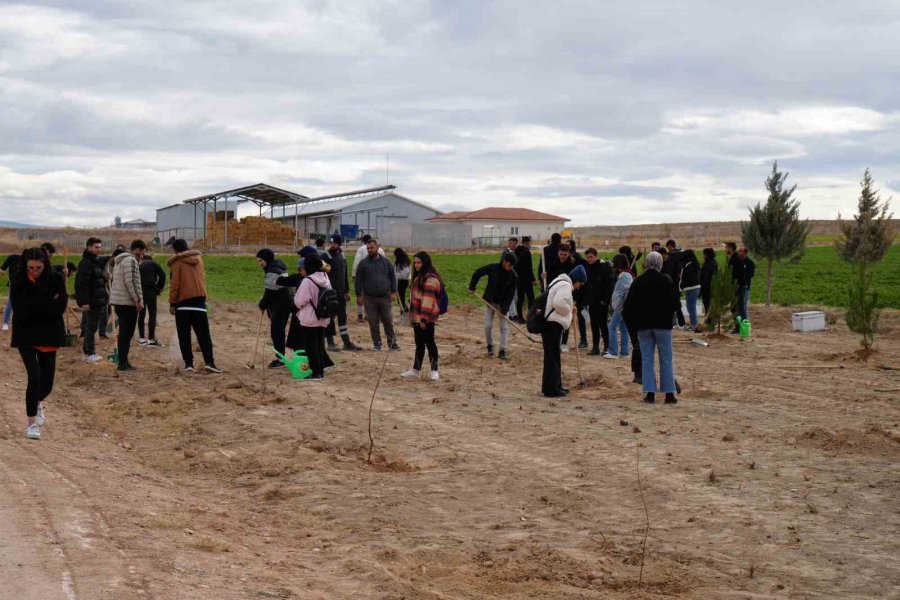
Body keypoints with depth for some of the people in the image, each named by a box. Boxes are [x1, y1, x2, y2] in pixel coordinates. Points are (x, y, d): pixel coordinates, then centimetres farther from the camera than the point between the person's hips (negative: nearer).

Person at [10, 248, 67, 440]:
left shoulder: (55, 279, -8)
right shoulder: (18, 280, -10)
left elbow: (60, 307, -15)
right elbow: (20, 309, -19)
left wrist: (34, 305, -18)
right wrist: (48, 303, -19)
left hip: (49, 335, 2)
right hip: (26, 335, -2)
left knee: (47, 381, 6)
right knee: (35, 376, -12)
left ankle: (38, 402, 42)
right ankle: (32, 423, 0)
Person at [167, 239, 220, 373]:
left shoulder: (177, 262, -3)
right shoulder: (198, 259, 12)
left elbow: (174, 284, -6)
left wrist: (172, 303, -3)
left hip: (183, 301, -4)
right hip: (199, 299, 4)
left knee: (184, 335, 3)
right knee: (203, 334, 2)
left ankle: (188, 363, -2)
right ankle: (209, 362, -9)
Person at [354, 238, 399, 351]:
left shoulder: (386, 262, 5)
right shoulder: (363, 263, 1)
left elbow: (393, 277, 8)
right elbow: (358, 280, 2)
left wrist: (393, 292, 0)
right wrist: (359, 295, -3)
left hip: (385, 297, 0)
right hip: (369, 298, 0)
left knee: (388, 321, 3)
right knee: (373, 323, 4)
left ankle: (392, 343, 11)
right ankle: (377, 343, 13)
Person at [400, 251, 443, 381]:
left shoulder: (430, 279, -16)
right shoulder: (419, 277, 17)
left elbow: (428, 299, -22)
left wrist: (424, 318, -25)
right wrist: (413, 316, 24)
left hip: (426, 318, -10)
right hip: (417, 316, 10)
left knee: (429, 342, -6)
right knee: (419, 343, 15)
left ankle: (434, 371, -2)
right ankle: (415, 369, 22)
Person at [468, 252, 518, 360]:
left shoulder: (513, 276, -16)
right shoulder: (493, 268, -17)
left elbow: (510, 294, -15)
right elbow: (477, 273, -3)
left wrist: (504, 309, -21)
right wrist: (472, 287, -5)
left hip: (502, 303, 0)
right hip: (490, 301, 0)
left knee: (504, 327, -4)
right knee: (488, 326, 1)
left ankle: (502, 351, 0)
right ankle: (490, 346, 22)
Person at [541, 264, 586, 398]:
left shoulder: (559, 282, 22)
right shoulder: (565, 285, -12)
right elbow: (559, 303, -27)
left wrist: (570, 308, 13)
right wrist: (569, 310, -9)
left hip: (549, 323, 11)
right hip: (553, 324, -11)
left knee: (553, 356, 17)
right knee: (553, 356, -7)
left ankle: (555, 386, 24)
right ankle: (552, 389, -5)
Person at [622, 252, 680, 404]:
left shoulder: (637, 282, 1)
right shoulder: (666, 280, -5)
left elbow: (629, 306, 1)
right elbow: (675, 302, -5)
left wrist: (631, 323, 10)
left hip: (643, 325, 2)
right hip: (663, 324, -2)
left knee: (647, 359, 5)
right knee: (666, 359, 4)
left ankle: (650, 393, 0)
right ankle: (669, 393, 2)